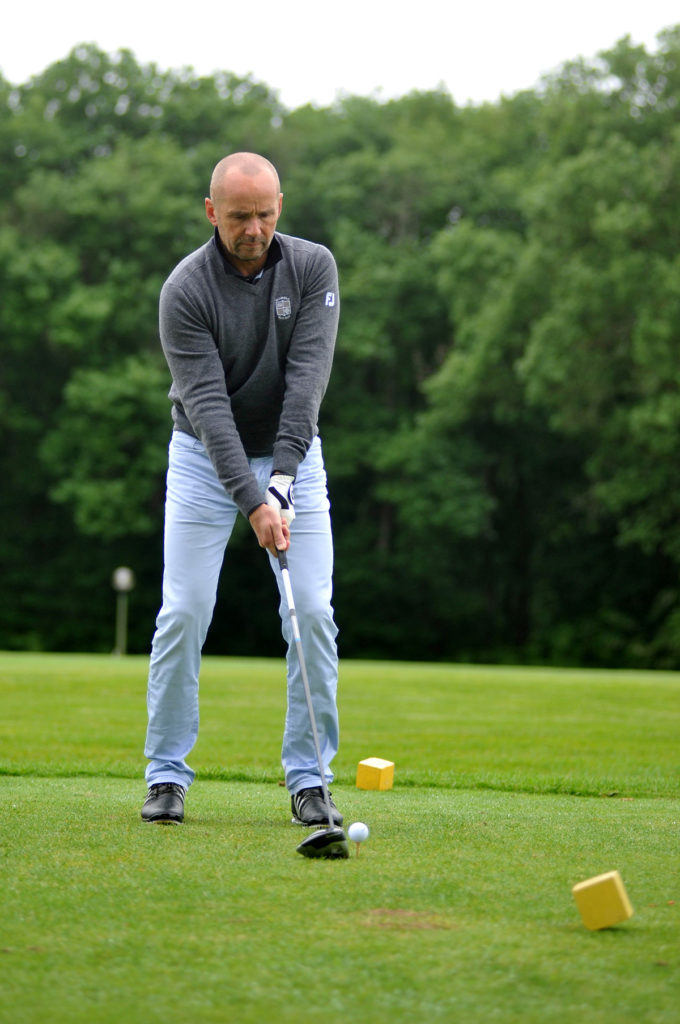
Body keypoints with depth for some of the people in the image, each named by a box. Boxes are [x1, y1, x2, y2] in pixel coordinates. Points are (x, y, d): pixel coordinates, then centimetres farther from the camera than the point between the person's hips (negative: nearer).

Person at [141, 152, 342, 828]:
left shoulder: (313, 267, -12)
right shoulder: (186, 289, -18)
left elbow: (307, 378, -19)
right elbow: (207, 403, -24)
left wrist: (281, 480, -29)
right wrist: (252, 502, -33)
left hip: (291, 454, 2)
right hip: (205, 459, -2)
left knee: (312, 613, -9)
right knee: (183, 613, -9)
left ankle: (308, 777, 1)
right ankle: (167, 775, 4)